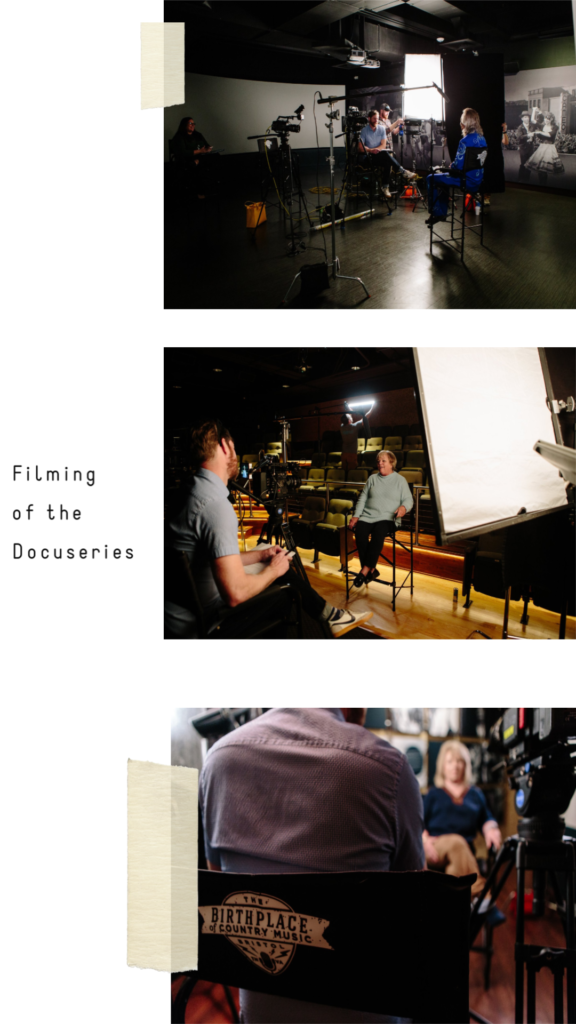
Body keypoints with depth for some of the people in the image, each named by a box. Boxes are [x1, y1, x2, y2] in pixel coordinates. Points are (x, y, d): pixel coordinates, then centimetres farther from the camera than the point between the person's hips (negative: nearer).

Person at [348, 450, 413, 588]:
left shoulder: (400, 480, 12)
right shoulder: (372, 478, 20)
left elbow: (409, 499, 7)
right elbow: (362, 498, 19)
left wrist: (403, 507, -17)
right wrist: (356, 516, 5)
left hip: (388, 518, -3)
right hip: (368, 516, 3)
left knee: (378, 532, -37)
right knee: (359, 532, -31)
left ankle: (365, 570, -35)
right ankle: (371, 570, -26)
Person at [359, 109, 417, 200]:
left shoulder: (381, 128, 8)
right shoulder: (364, 130, -3)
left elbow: (383, 145, 2)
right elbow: (360, 147, -9)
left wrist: (377, 149, -19)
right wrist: (371, 150, -24)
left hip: (379, 156, 4)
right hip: (366, 157, -4)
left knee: (387, 162, -33)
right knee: (384, 154, -33)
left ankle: (385, 186, -29)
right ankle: (403, 171, -32)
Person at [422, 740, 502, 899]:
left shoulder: (475, 794, 26)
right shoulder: (434, 794, 19)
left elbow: (486, 820, 21)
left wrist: (490, 829, -3)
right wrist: (425, 840, -10)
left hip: (464, 850, 2)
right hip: (436, 848, -2)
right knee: (457, 842, -37)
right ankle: (479, 892, -48)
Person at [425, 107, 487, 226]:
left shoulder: (466, 141, -24)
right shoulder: (481, 139, 5)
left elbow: (459, 165, -24)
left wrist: (451, 166, -2)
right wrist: (453, 165, 14)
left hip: (467, 181, -9)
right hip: (477, 180, 9)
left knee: (431, 179, 4)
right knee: (442, 179, 32)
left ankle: (436, 213, 13)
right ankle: (441, 213, 35)